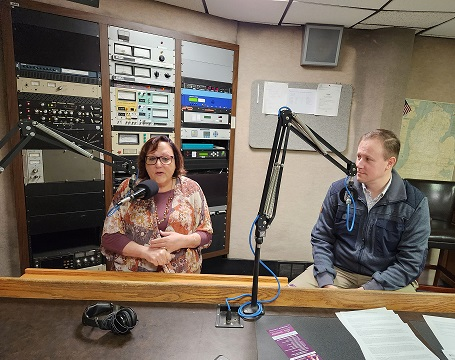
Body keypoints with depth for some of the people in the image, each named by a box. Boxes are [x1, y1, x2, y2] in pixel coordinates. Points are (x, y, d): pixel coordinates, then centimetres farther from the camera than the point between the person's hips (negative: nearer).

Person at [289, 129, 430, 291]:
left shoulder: (415, 204, -7)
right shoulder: (339, 190, -2)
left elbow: (411, 263, -8)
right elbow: (321, 237, 1)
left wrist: (367, 290, -18)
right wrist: (327, 283, -12)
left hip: (387, 281, 0)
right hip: (338, 271, 1)